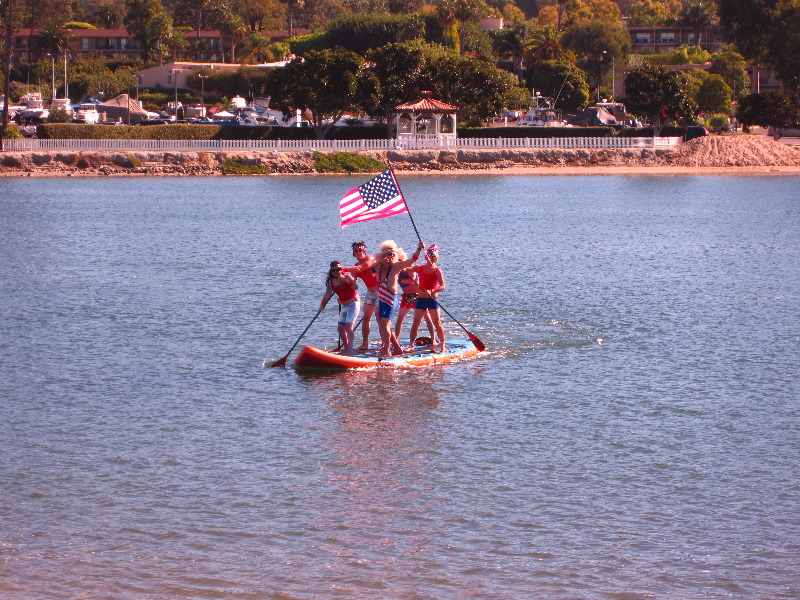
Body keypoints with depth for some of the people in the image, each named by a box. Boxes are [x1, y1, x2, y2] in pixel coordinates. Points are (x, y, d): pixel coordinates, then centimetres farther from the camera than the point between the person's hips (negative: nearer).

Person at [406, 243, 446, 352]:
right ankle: (411, 345, 7)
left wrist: (432, 291, -27)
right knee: (416, 322, 2)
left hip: (432, 300, -3)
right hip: (421, 299, 4)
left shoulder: (437, 271, -5)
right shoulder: (419, 268, 6)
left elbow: (443, 286, -13)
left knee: (437, 322, -4)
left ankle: (442, 345, 3)